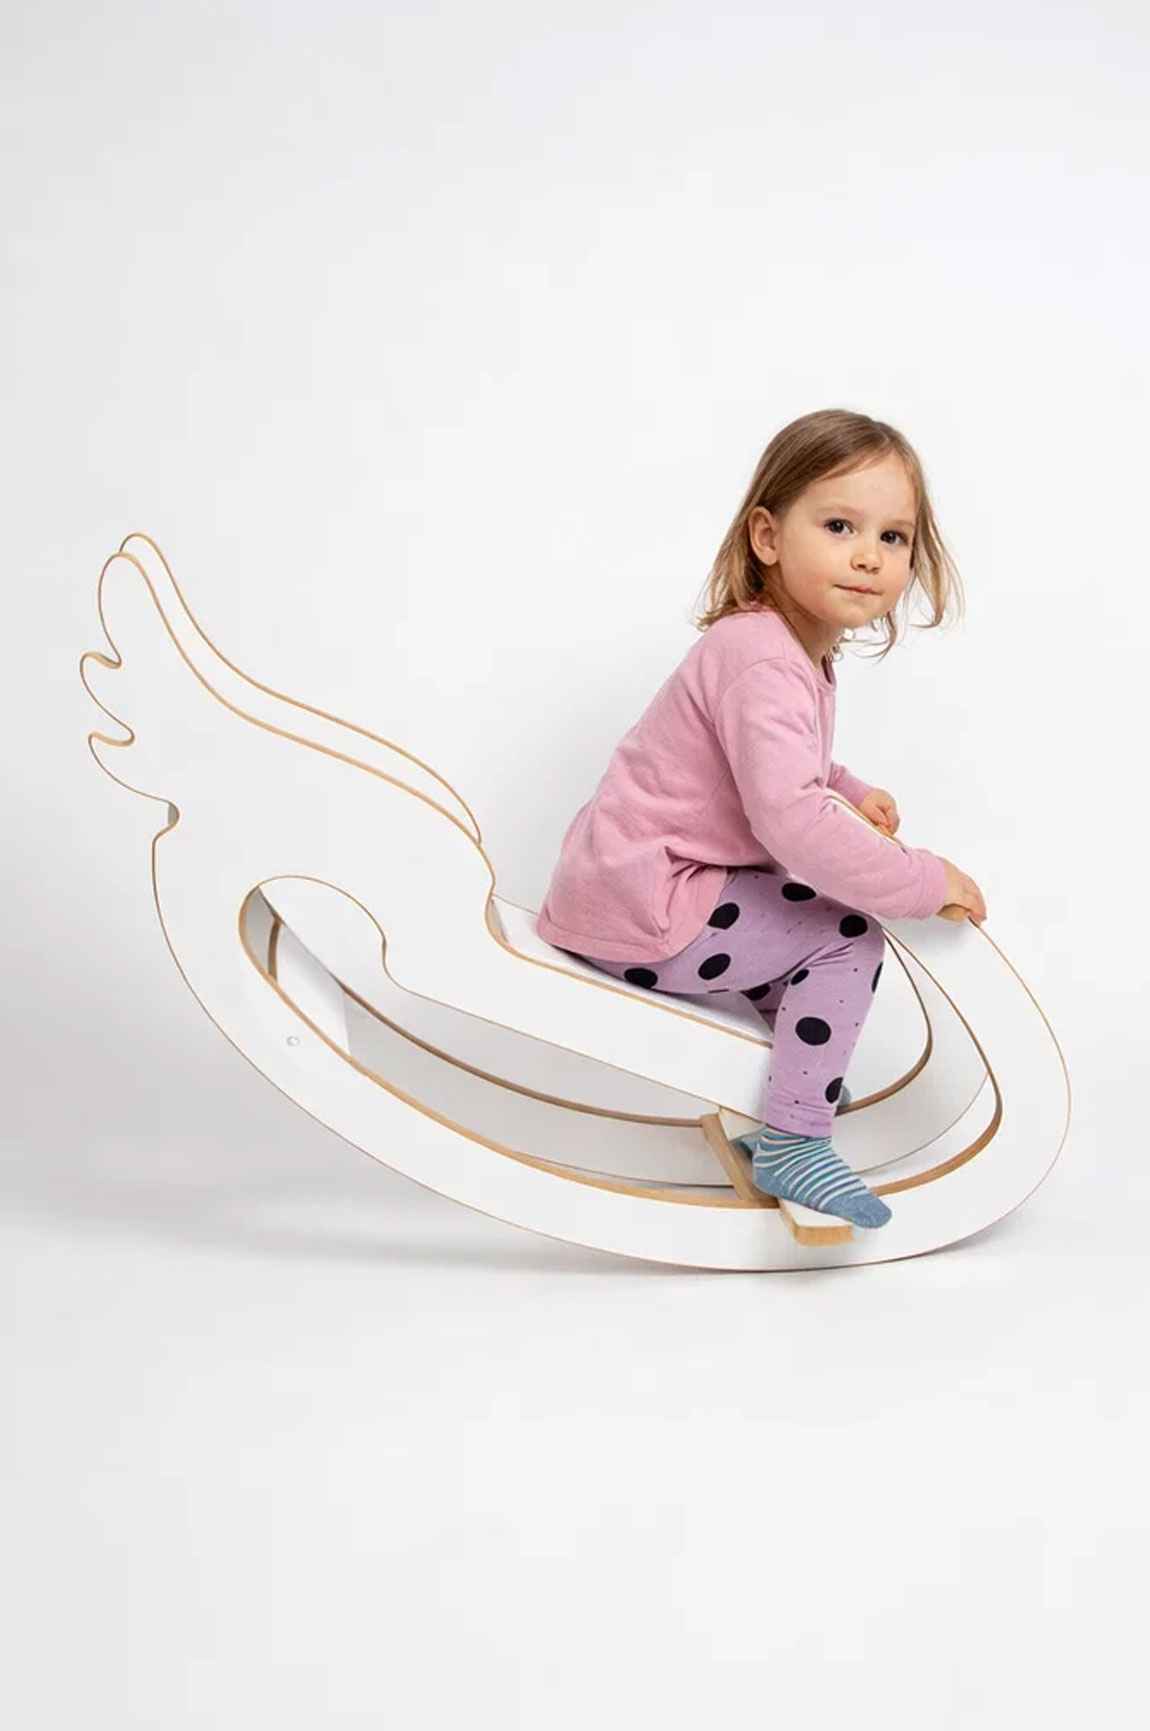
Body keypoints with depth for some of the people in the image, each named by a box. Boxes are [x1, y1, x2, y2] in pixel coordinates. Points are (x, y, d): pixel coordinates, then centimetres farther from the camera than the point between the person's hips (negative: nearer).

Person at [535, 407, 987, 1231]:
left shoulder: (793, 649, 11)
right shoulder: (763, 662, -23)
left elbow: (780, 768, 28)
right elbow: (791, 818, -33)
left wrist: (850, 791, 8)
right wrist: (922, 881, -23)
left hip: (620, 890, 11)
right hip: (638, 913, -11)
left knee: (813, 926, 27)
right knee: (848, 934, -12)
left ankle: (778, 1114, 38)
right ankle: (794, 1145, -7)